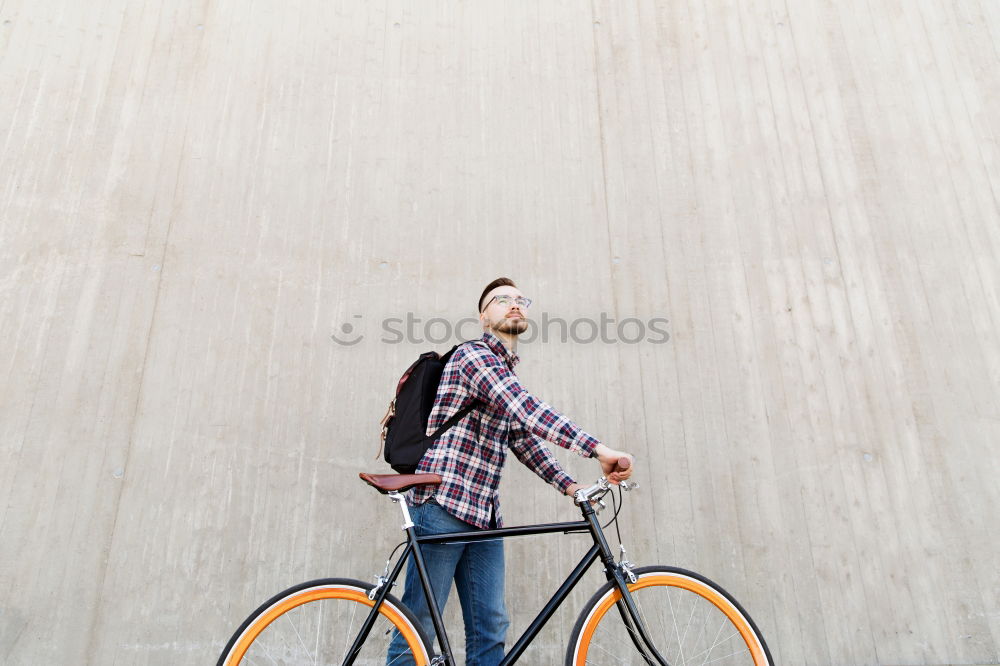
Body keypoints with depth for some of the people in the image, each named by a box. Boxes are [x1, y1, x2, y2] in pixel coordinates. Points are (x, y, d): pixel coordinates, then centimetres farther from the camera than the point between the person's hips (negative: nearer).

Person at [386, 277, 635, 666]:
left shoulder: (507, 371, 21)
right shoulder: (472, 354, -7)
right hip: (443, 502, -8)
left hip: (483, 514, 8)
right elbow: (523, 409, -23)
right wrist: (598, 449, -29)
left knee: (490, 629, 7)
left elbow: (523, 440, 20)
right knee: (419, 628, -1)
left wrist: (569, 485, 7)